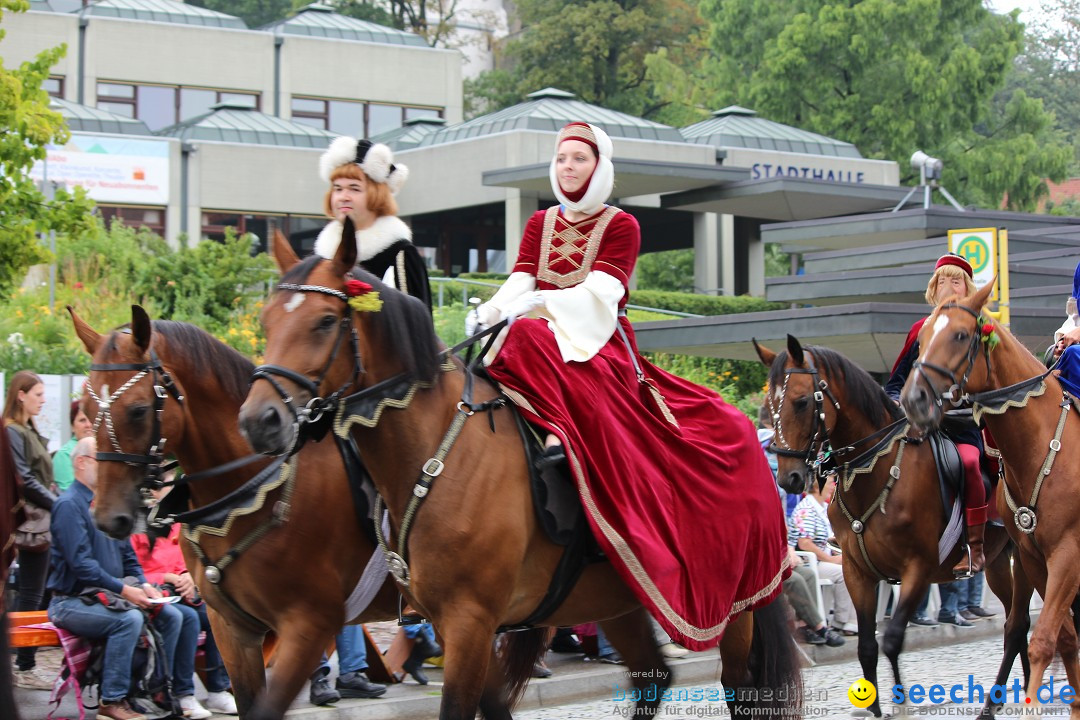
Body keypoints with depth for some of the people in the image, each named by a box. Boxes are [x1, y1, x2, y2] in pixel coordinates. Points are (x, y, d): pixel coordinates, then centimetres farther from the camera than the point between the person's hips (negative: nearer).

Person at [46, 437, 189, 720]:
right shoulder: (69, 505, -13)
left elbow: (128, 556, 19)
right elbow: (81, 563, -21)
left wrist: (144, 585, 0)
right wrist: (124, 590, -23)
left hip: (111, 596, 8)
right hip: (74, 600, -8)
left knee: (172, 615, -6)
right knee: (129, 619, -33)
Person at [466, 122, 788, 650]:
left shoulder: (620, 226, 6)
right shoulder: (540, 225, 20)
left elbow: (598, 292, -9)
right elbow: (518, 284, 5)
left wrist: (537, 303, -25)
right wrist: (490, 311, -17)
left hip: (600, 345, -3)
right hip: (541, 349, 4)